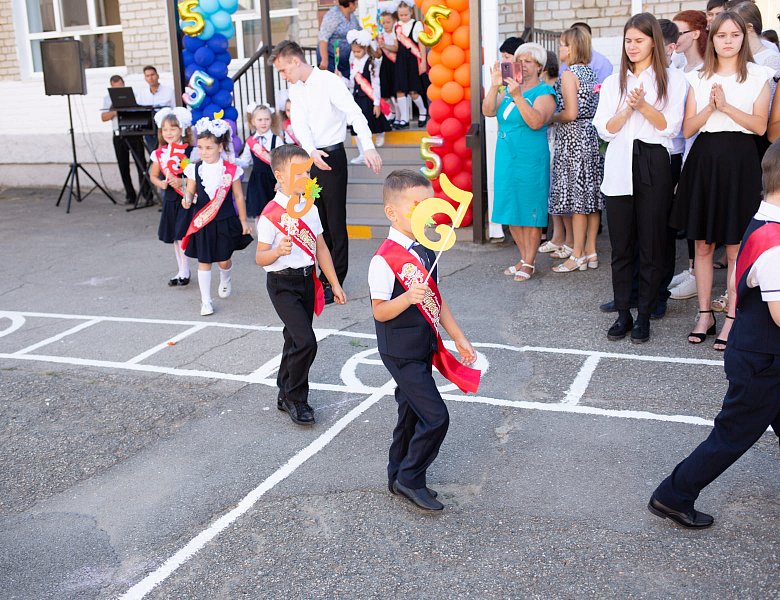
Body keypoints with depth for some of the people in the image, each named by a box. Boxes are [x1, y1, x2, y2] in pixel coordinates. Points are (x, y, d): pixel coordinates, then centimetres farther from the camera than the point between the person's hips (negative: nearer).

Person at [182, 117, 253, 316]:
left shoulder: (231, 170, -7)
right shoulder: (195, 169, -3)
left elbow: (238, 196, 1)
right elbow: (190, 191, 6)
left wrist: (243, 220, 5)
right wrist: (187, 199, -18)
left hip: (225, 221, -1)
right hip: (202, 223, 1)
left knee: (224, 260, 9)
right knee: (204, 261, 4)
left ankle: (225, 280, 45)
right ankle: (205, 300, 13)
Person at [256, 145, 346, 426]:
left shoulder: (309, 208, 8)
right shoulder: (271, 213, -14)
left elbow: (320, 248, 14)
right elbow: (260, 257, -14)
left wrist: (335, 284, 15)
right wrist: (278, 251, -35)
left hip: (307, 280, 7)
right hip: (283, 284, -7)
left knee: (295, 340, 15)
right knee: (305, 342, -15)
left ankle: (286, 395, 32)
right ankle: (295, 398, 4)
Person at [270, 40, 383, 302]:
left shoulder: (329, 82, -11)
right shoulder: (295, 89, 10)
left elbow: (354, 113, -23)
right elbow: (300, 124, -2)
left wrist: (368, 146, -37)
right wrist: (312, 152, -21)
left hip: (332, 155, -7)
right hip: (309, 157, 7)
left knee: (335, 220, -3)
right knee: (317, 219, 13)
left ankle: (335, 281, 4)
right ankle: (325, 274, 25)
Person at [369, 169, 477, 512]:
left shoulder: (425, 251, 6)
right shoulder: (385, 259, -20)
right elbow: (379, 311, -19)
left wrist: (458, 338, 14)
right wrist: (408, 297, -37)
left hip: (424, 348, 9)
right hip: (402, 353, -9)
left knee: (412, 413, 18)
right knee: (436, 417, -10)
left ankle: (398, 476, 33)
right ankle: (410, 480, 8)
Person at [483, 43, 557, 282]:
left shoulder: (544, 92, -5)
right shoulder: (508, 88, 12)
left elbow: (536, 122, -21)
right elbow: (488, 112, -1)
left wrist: (517, 96, -26)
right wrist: (494, 86, -13)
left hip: (531, 159, -6)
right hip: (506, 157, 6)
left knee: (530, 211, 0)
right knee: (511, 209, 10)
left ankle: (529, 263, 10)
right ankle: (524, 258, 24)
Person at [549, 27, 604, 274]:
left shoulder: (569, 74, -12)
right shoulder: (590, 72, 12)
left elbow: (570, 113, -19)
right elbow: (593, 107, 15)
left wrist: (551, 118, -3)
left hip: (573, 136, -8)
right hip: (591, 134, 8)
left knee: (576, 196, -4)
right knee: (591, 194, 10)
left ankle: (578, 255, 2)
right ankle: (591, 251, 16)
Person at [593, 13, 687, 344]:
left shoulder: (672, 79, 5)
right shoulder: (613, 82, 14)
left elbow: (669, 127, -4)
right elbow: (605, 129, 4)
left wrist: (643, 105, -16)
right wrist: (628, 108, -12)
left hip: (653, 165, -2)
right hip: (619, 167, 3)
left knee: (651, 245, 1)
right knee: (621, 246, 4)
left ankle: (644, 315, 10)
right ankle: (623, 313, 13)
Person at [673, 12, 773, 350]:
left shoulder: (758, 76, 4)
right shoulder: (698, 78, 11)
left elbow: (760, 125, -4)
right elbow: (687, 129, 5)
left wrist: (726, 106, -14)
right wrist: (710, 106, -11)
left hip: (740, 161, -3)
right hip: (704, 160, 3)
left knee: (735, 246, -1)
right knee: (702, 244, 6)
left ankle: (732, 318, 7)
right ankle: (704, 314, 17)